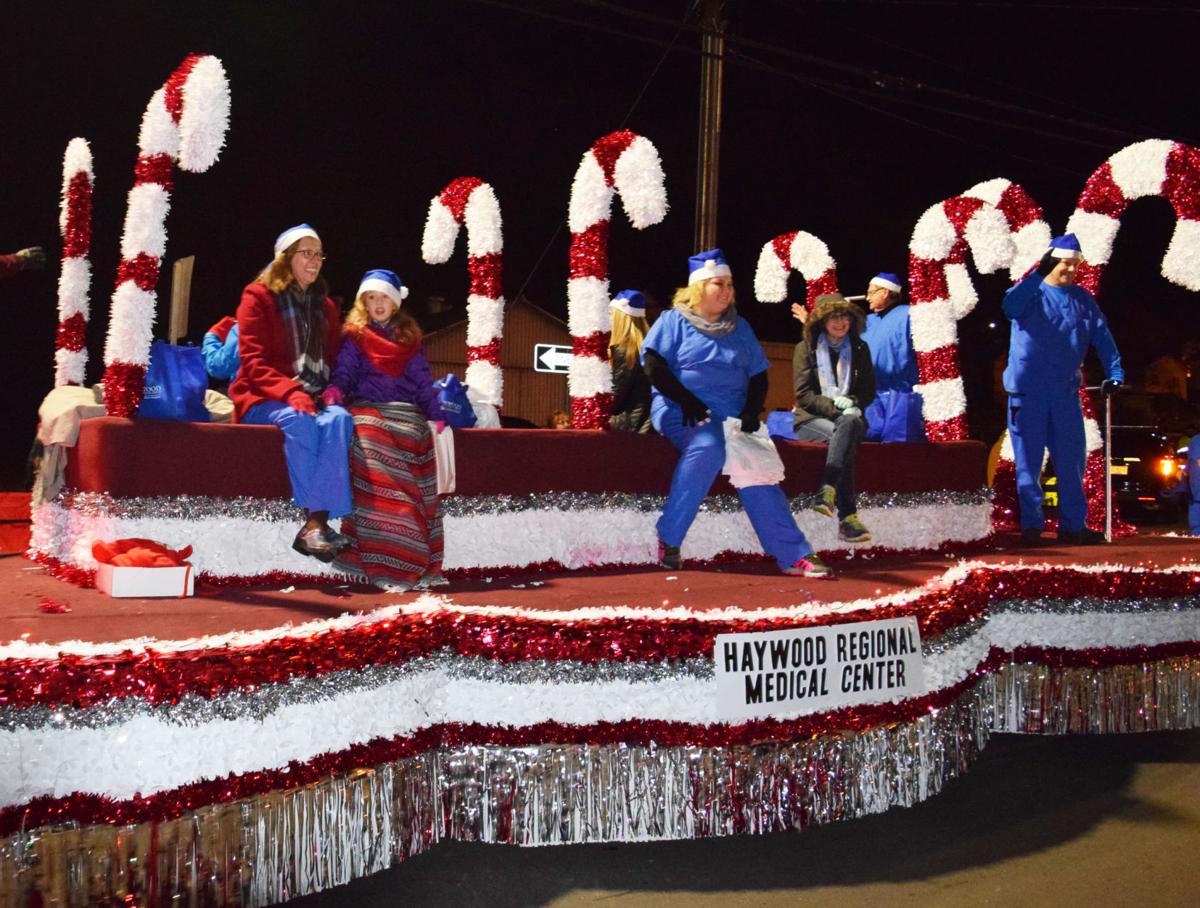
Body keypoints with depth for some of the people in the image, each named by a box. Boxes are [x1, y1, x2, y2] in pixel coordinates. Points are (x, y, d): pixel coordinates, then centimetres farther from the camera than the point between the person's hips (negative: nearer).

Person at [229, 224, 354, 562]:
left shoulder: (325, 305, 20)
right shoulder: (259, 296, 3)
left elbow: (335, 358, 19)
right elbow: (254, 362, -6)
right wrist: (290, 392, -23)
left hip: (315, 399, 4)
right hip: (264, 400, -4)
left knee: (338, 419, -31)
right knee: (298, 421, -38)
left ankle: (315, 524, -38)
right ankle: (316, 521, -37)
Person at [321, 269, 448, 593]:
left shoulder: (408, 339, 20)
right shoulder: (355, 337, 15)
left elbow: (422, 381, 16)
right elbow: (344, 371, 3)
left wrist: (437, 416, 4)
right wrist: (335, 390, -18)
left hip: (405, 411, 2)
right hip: (367, 408, -2)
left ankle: (418, 561, -21)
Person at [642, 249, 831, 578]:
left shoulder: (739, 328, 20)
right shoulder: (674, 320, 7)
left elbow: (758, 376, 17)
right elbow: (654, 365, -5)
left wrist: (751, 412, -1)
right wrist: (686, 400, -16)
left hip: (731, 417, 4)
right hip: (681, 413, -4)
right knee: (708, 446, -36)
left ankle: (793, 554, -19)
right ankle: (669, 537, -28)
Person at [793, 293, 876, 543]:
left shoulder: (859, 349, 12)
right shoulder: (806, 348, 2)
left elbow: (868, 392, 12)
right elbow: (803, 395, -5)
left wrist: (850, 403, -10)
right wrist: (835, 407, -19)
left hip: (849, 416, 2)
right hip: (811, 419, -2)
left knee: (849, 424, -36)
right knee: (843, 436, -35)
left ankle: (828, 491, -49)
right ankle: (847, 517, -44)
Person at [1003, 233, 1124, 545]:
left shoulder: (1082, 299, 12)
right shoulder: (1030, 291, -2)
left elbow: (1101, 336, 11)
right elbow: (1010, 308, -24)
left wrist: (1114, 373, 1)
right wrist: (1039, 275, -30)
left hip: (1066, 393, 4)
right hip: (1028, 392, -4)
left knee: (1071, 460, 7)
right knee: (1028, 461, 0)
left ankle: (1073, 525, 15)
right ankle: (1031, 525, 8)